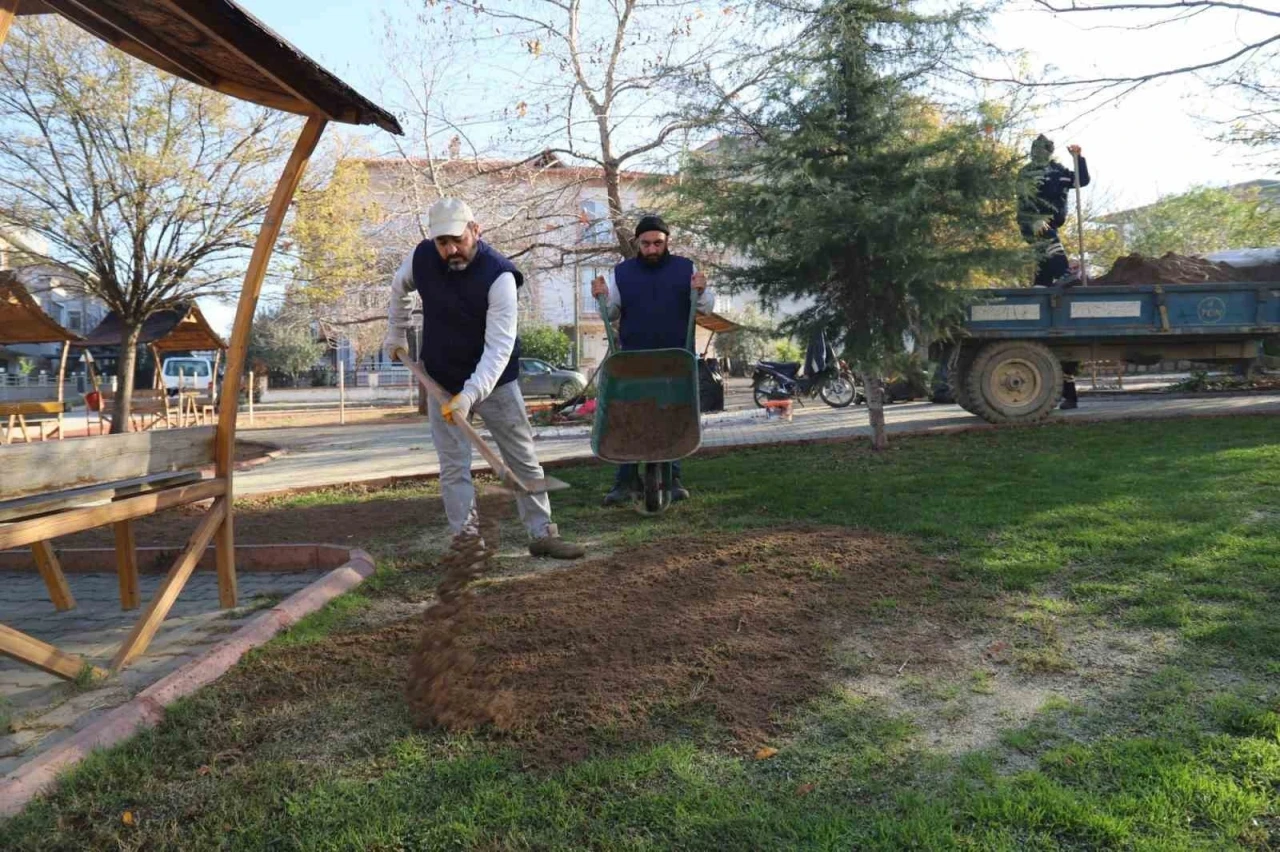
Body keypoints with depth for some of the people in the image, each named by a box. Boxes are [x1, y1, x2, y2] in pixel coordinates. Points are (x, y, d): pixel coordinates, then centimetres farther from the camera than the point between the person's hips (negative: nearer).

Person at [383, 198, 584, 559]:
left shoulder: (499, 275, -25)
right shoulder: (421, 258, -10)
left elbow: (499, 346, -31)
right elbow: (399, 289, 15)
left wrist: (470, 394, -40)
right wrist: (396, 336, 19)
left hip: (494, 379, -3)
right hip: (442, 380, 3)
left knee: (524, 460, 4)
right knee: (454, 468, 1)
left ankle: (542, 534, 15)